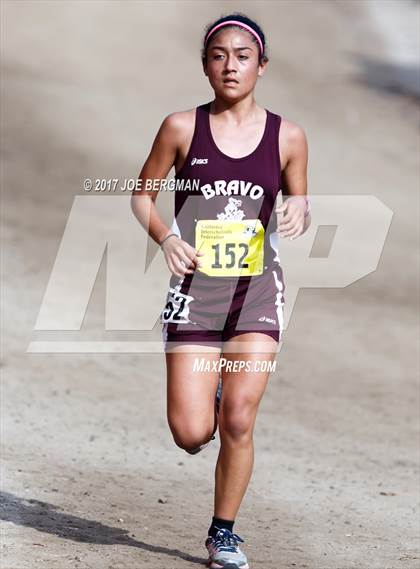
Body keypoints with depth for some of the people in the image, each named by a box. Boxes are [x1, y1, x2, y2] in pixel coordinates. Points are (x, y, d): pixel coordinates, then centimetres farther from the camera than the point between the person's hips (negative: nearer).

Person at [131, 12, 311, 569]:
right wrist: (166, 237, -11)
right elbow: (142, 194, 8)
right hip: (195, 289, 0)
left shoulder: (287, 137, 1)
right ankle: (202, 401, 32)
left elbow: (299, 203, 14)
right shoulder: (181, 128, -2)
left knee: (238, 422, -10)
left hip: (258, 292, 0)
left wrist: (299, 212, -10)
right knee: (192, 435, -6)